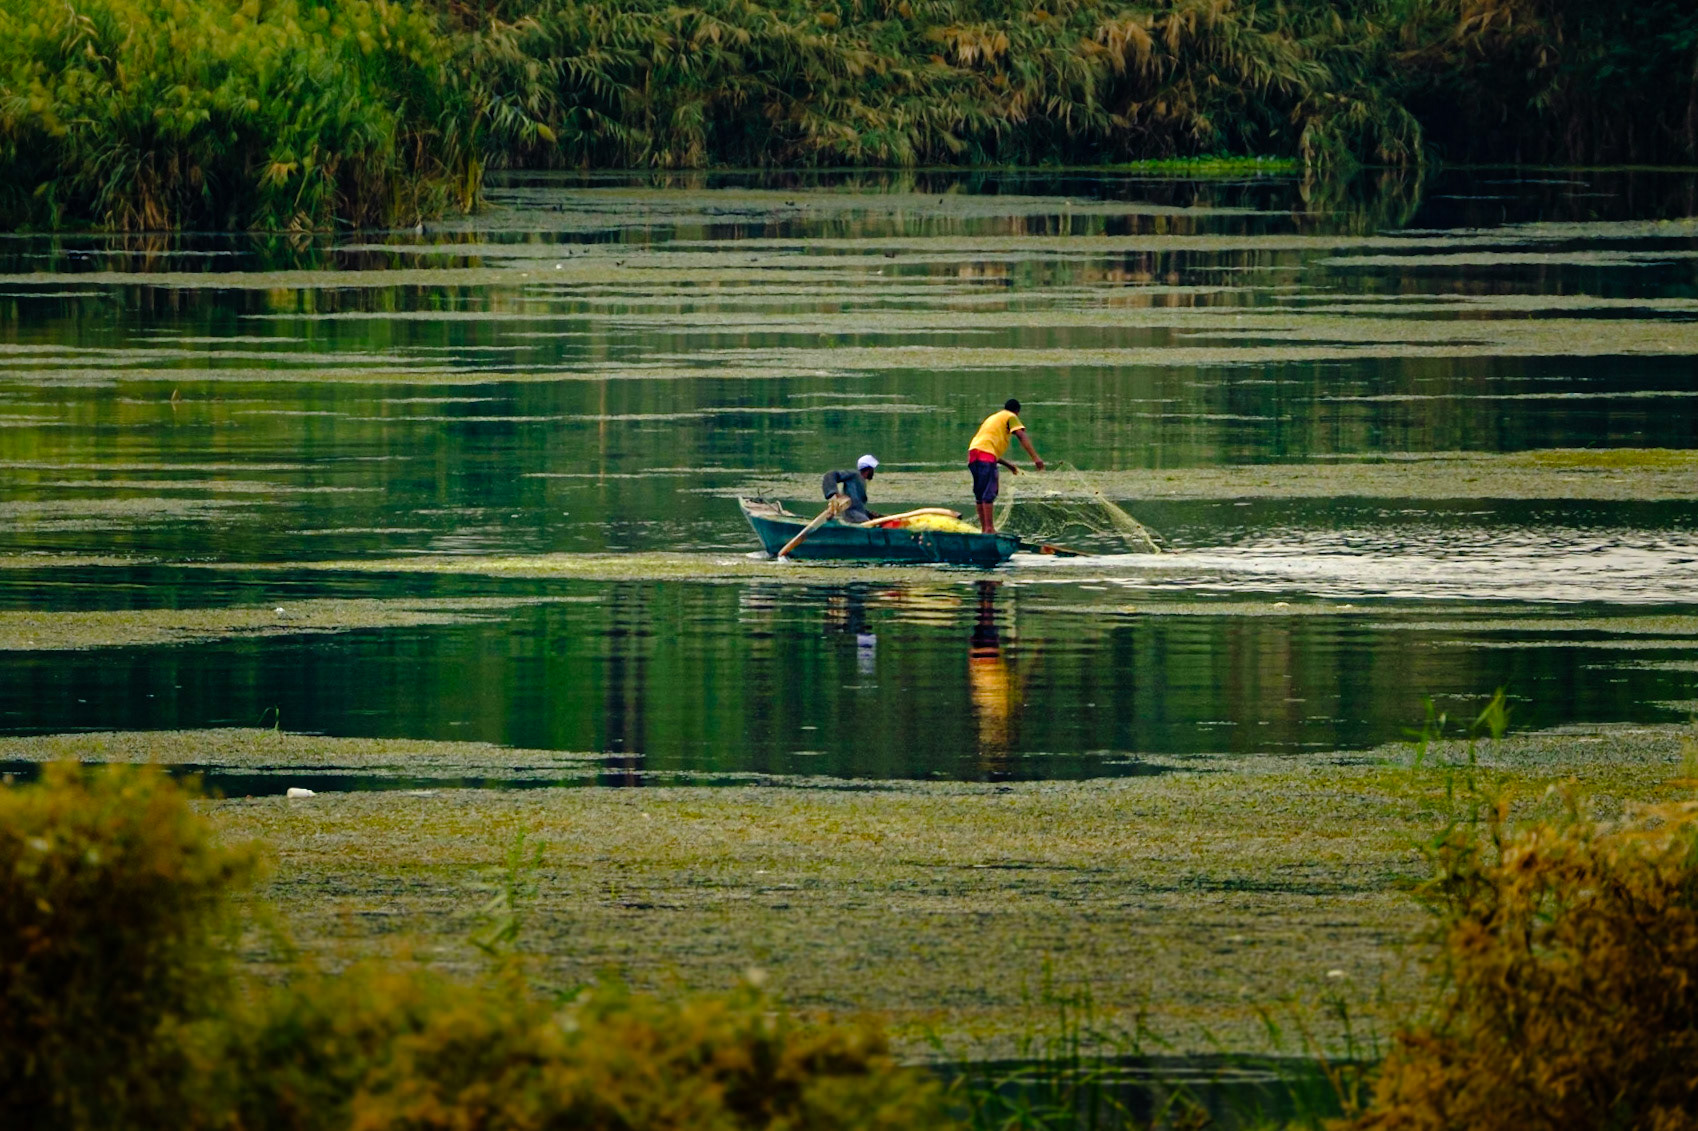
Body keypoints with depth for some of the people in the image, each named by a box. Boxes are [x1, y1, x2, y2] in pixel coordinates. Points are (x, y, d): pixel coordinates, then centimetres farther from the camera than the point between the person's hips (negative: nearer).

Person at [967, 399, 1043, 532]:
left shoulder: (993, 417, 34)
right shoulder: (1011, 417, 10)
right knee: (988, 494, -13)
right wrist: (1035, 458, -11)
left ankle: (984, 529, 15)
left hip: (973, 451, 8)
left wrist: (1007, 465, 41)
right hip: (986, 454, -8)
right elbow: (1021, 436, -5)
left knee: (980, 494, 12)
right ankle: (989, 529, -20)